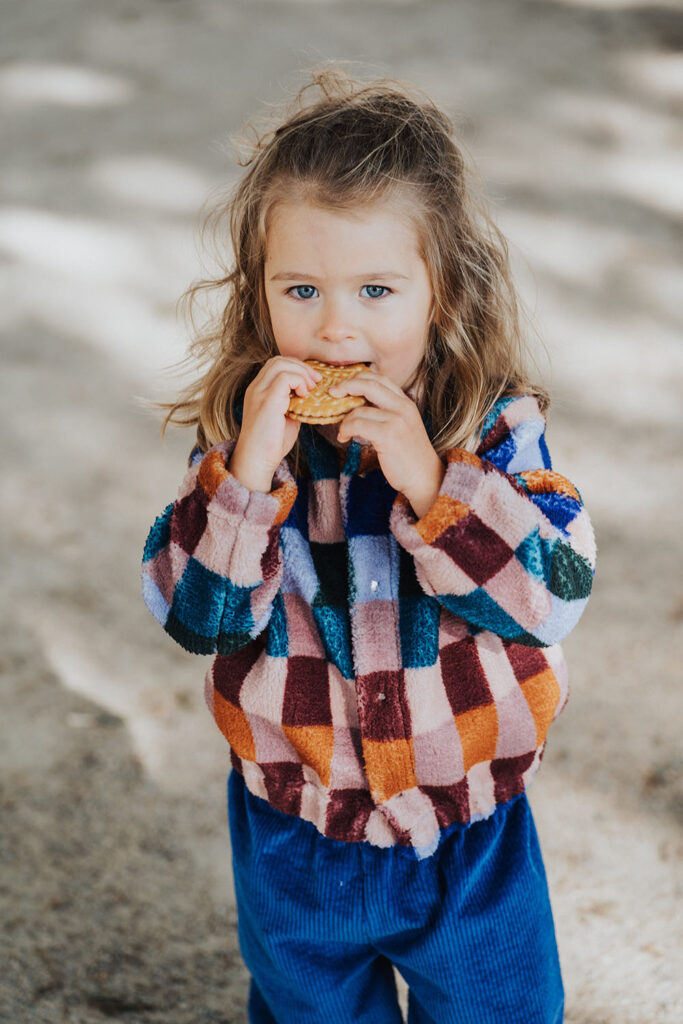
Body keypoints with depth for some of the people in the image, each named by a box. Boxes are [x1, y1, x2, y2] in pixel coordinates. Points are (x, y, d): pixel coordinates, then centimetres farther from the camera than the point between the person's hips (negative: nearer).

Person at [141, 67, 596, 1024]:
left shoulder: (497, 426, -15)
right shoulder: (241, 430, -13)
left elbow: (555, 599, -22)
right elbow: (193, 614, -18)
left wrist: (430, 480, -32)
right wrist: (248, 471, -32)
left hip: (470, 836, -1)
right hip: (295, 838, 1)